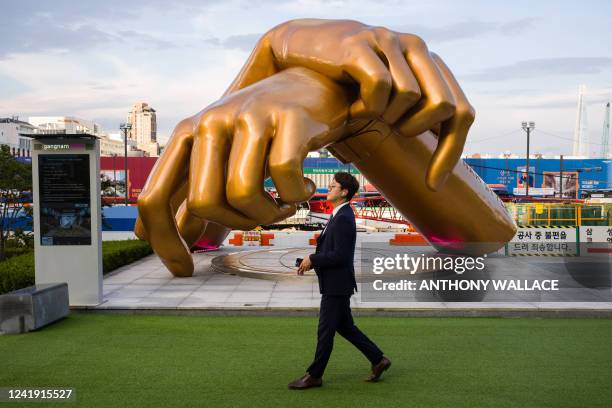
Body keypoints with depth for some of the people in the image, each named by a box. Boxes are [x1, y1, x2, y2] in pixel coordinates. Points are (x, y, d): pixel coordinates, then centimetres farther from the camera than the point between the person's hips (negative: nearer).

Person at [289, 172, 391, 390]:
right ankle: (378, 360, 24)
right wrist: (311, 260, 6)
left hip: (337, 285, -10)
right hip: (336, 283, 10)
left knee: (325, 330, 1)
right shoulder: (339, 215, 12)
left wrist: (312, 259, -15)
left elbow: (339, 256, -24)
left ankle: (314, 375, 13)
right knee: (345, 327, 17)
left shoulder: (343, 218, -20)